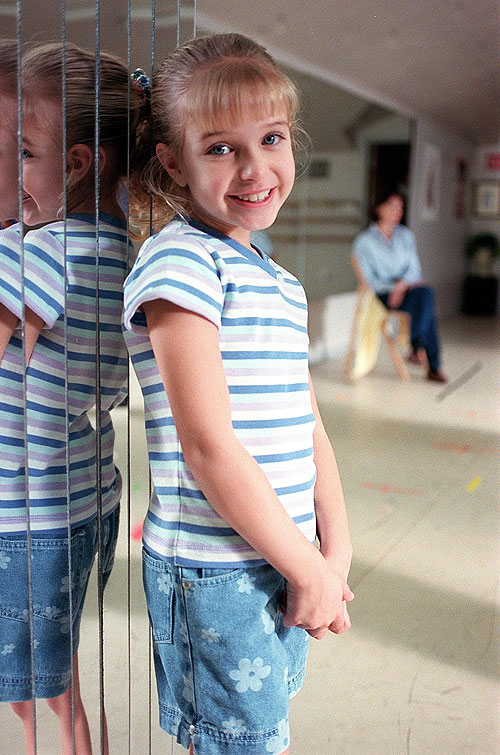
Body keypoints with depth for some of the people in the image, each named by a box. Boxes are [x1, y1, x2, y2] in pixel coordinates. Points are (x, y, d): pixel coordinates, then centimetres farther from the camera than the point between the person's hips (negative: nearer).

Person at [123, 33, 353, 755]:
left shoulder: (279, 280, 11)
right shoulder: (182, 260, -16)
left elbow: (307, 426, 11)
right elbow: (207, 446, -21)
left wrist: (334, 551, 2)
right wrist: (306, 567, -14)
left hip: (284, 561, 8)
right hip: (217, 572, -8)